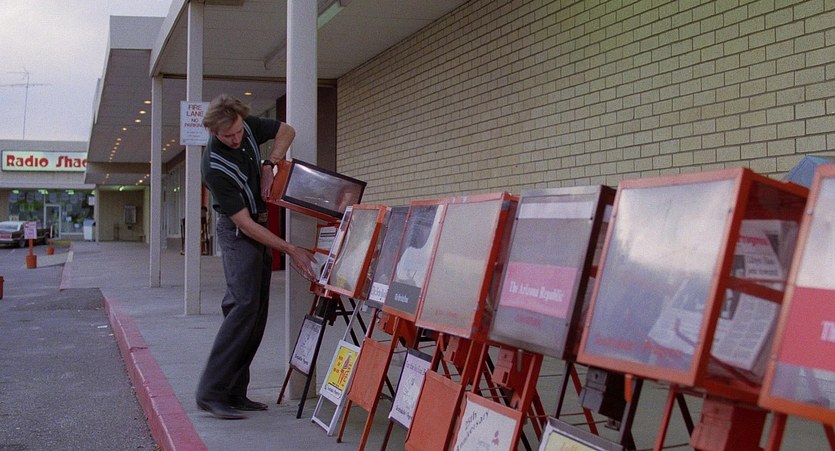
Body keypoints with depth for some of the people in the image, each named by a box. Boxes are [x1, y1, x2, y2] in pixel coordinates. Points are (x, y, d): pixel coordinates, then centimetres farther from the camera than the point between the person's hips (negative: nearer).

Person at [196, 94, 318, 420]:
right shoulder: (213, 167, -25)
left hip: (261, 226, 8)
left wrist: (269, 165, -7)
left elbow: (286, 131, 12)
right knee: (244, 304, -21)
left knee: (257, 312, 3)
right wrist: (291, 251, -25)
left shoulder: (248, 126, -5)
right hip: (237, 233, -7)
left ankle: (234, 391, 7)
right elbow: (244, 223, -25)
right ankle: (210, 391, -17)